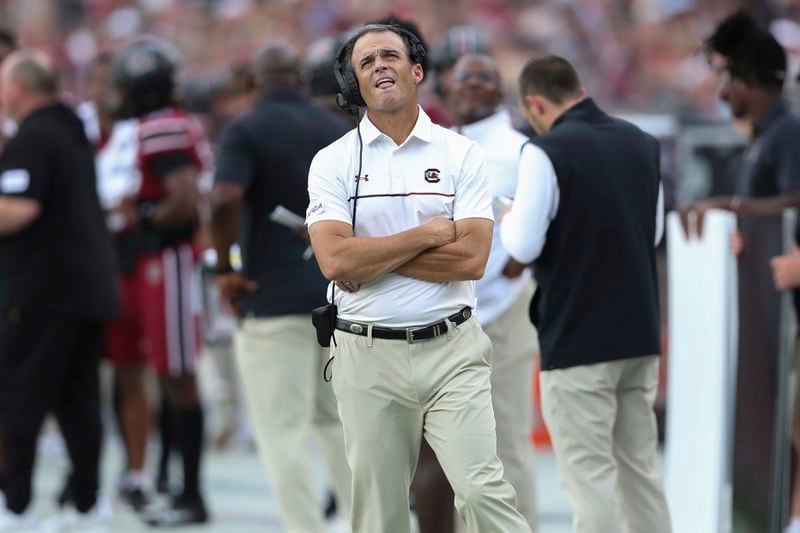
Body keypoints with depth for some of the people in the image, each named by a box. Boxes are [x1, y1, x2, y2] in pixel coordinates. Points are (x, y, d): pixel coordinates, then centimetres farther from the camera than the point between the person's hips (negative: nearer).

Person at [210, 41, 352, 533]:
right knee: (337, 419, 18)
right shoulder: (342, 131, 10)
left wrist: (226, 267, -11)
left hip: (273, 296, -5)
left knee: (284, 431, -2)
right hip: (339, 291, 5)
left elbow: (225, 200, -22)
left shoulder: (246, 132, -5)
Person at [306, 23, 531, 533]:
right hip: (367, 356, 1)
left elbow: (472, 258, -10)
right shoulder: (333, 161, 3)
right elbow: (335, 261, -12)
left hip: (452, 351, -1)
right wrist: (430, 233, -9)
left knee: (483, 490, -12)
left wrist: (372, 256, -10)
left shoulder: (461, 154, 3)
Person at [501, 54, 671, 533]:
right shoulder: (642, 144, 7)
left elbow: (524, 246, -14)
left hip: (578, 337, -7)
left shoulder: (547, 153, -14)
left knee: (589, 473, -3)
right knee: (640, 466, 13)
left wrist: (508, 219, 5)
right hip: (640, 333, 7)